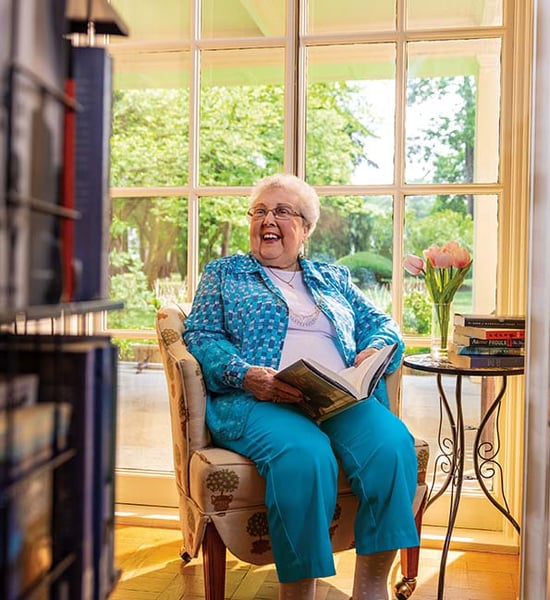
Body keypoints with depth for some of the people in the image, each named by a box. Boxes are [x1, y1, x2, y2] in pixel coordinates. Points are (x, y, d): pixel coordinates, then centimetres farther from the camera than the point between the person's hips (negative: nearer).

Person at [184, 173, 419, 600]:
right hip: (256, 401, -3)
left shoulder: (333, 277, 28)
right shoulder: (224, 272, 20)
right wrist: (246, 374, -13)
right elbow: (201, 336, 7)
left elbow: (380, 323, 22)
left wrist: (373, 352, -2)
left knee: (392, 443, -29)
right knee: (304, 455, -36)